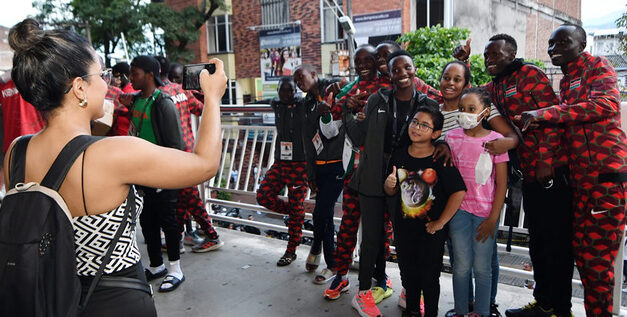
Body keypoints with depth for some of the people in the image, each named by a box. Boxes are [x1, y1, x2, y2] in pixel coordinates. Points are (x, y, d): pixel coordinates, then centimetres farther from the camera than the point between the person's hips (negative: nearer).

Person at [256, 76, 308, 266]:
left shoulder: (302, 107, -7)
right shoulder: (276, 105, 9)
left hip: (299, 164, -5)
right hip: (279, 163, 6)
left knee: (296, 208, 3)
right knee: (263, 196, -4)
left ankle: (291, 251, 17)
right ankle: (294, 213, 21)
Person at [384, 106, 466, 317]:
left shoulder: (441, 159, -15)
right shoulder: (399, 155, -3)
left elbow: (459, 192, -17)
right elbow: (391, 192, 6)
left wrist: (440, 222, -13)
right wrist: (389, 185, -17)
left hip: (431, 230, -4)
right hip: (404, 228, 4)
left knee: (429, 277, 9)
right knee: (408, 273, 19)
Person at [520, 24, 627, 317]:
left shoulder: (598, 67, 0)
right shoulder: (566, 82, 22)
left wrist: (545, 113, -23)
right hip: (580, 179, 7)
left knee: (597, 258, -5)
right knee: (582, 252, 10)